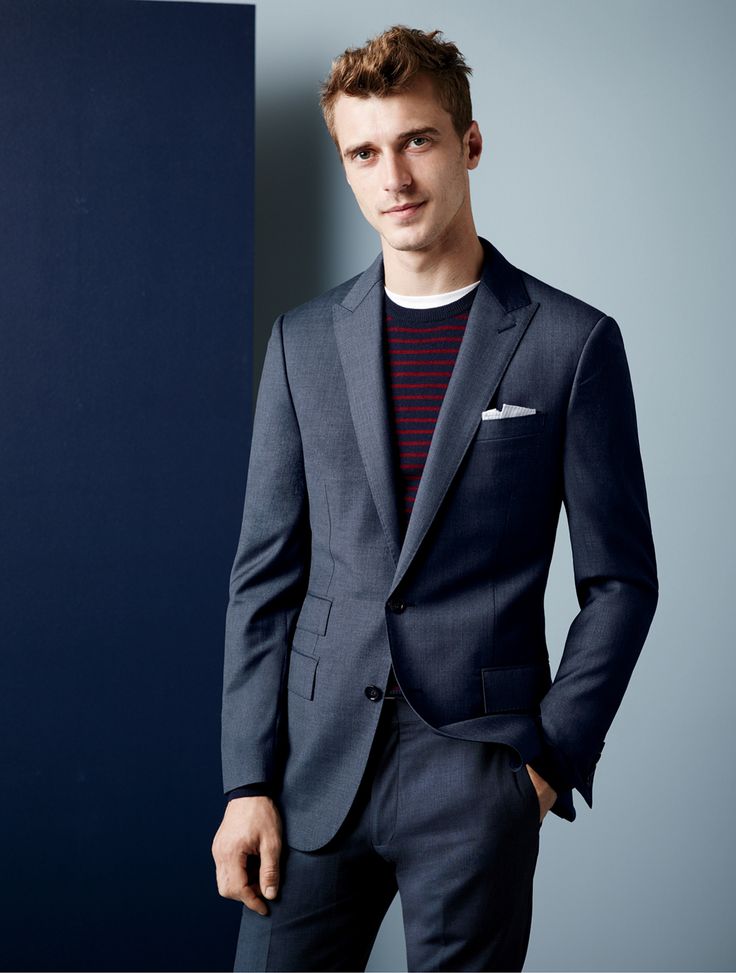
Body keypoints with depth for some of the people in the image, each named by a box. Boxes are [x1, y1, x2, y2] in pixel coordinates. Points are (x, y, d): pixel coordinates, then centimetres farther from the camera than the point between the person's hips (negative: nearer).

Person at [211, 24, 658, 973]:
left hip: (479, 779, -2)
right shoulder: (304, 340, 6)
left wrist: (549, 757, -6)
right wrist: (247, 781, 1)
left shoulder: (573, 342, -2)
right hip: (319, 767, 3)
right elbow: (265, 574, 6)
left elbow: (619, 581, 1)